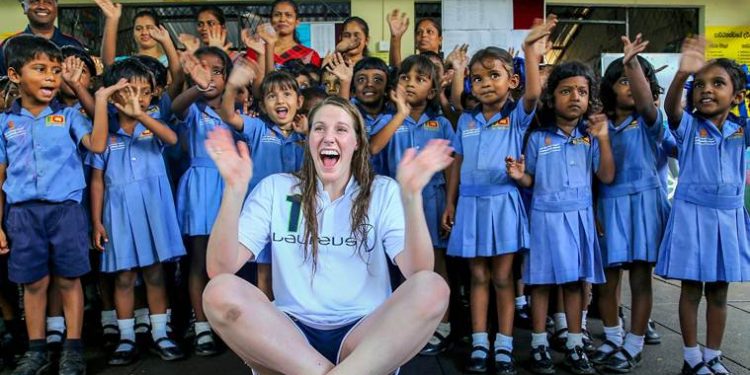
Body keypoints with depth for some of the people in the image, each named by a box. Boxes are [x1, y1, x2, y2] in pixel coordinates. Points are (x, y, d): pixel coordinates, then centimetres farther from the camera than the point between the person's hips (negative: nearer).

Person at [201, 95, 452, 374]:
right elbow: (220, 269, -5)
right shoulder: (275, 189, 6)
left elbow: (417, 273, -11)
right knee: (220, 291, -26)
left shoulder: (383, 192, 5)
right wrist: (234, 189, -18)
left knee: (432, 289, -27)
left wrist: (411, 195, -24)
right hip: (289, 335, 1)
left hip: (367, 335, 0)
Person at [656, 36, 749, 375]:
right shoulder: (688, 126, -7)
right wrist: (683, 73, -46)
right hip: (691, 215, -3)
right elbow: (670, 107, -27)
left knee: (719, 292, 13)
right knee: (691, 290, 6)